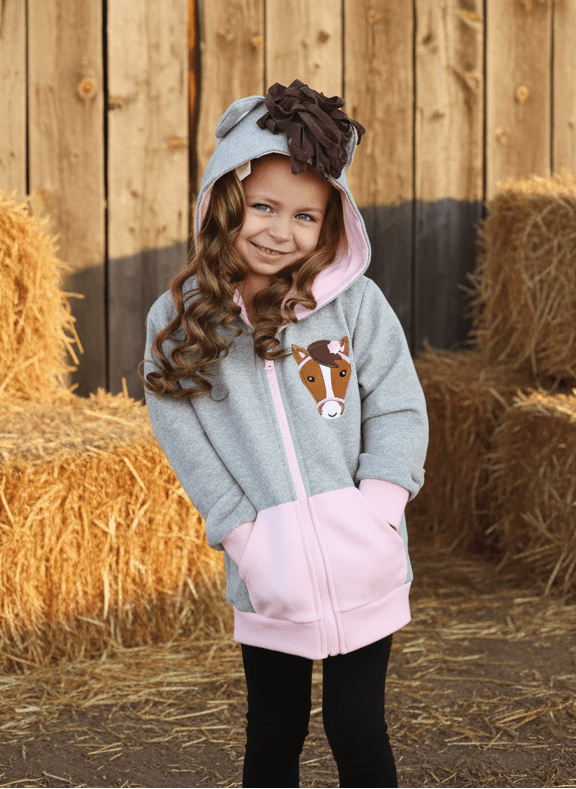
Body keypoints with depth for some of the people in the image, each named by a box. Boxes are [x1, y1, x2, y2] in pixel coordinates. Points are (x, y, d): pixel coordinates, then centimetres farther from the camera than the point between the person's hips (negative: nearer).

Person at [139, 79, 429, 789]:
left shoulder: (356, 301, -3)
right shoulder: (178, 320, -2)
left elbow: (399, 410, 0)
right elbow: (186, 441, -2)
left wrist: (374, 511, -12)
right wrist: (247, 540, -10)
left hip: (362, 569, -1)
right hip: (268, 577, 1)